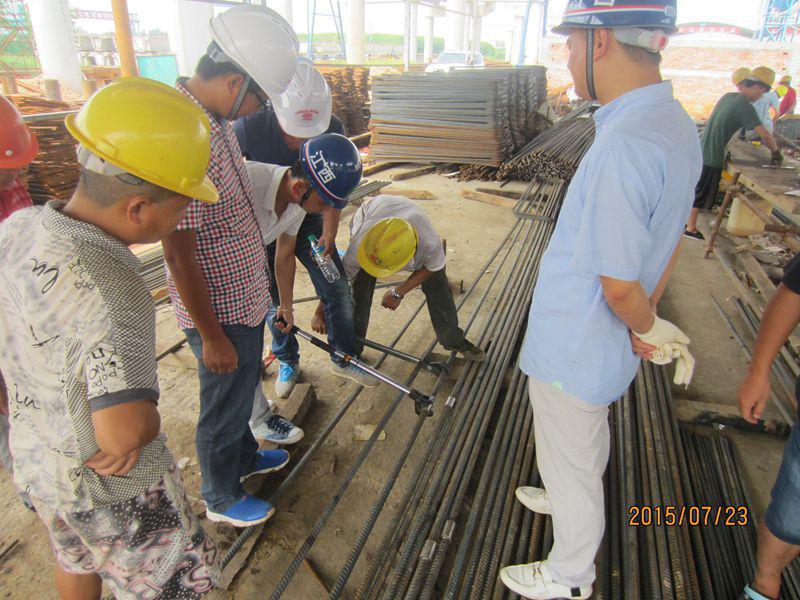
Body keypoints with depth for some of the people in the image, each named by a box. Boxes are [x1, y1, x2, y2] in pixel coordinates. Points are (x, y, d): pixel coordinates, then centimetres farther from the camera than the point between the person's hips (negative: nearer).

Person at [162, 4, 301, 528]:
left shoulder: (217, 118, 2)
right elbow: (179, 254, -26)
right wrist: (212, 336, -20)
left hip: (246, 299, 9)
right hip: (220, 312, -9)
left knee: (243, 389, 28)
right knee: (225, 406, 13)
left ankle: (245, 457, 55)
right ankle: (222, 498, 40)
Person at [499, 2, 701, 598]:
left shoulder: (624, 146, -32)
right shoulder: (678, 125, -1)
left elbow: (620, 286, -27)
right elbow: (669, 241, 7)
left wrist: (650, 327, -7)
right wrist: (650, 323, 11)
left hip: (572, 355, -8)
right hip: (606, 344, 9)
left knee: (569, 464, 15)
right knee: (589, 440, 32)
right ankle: (571, 500, 60)